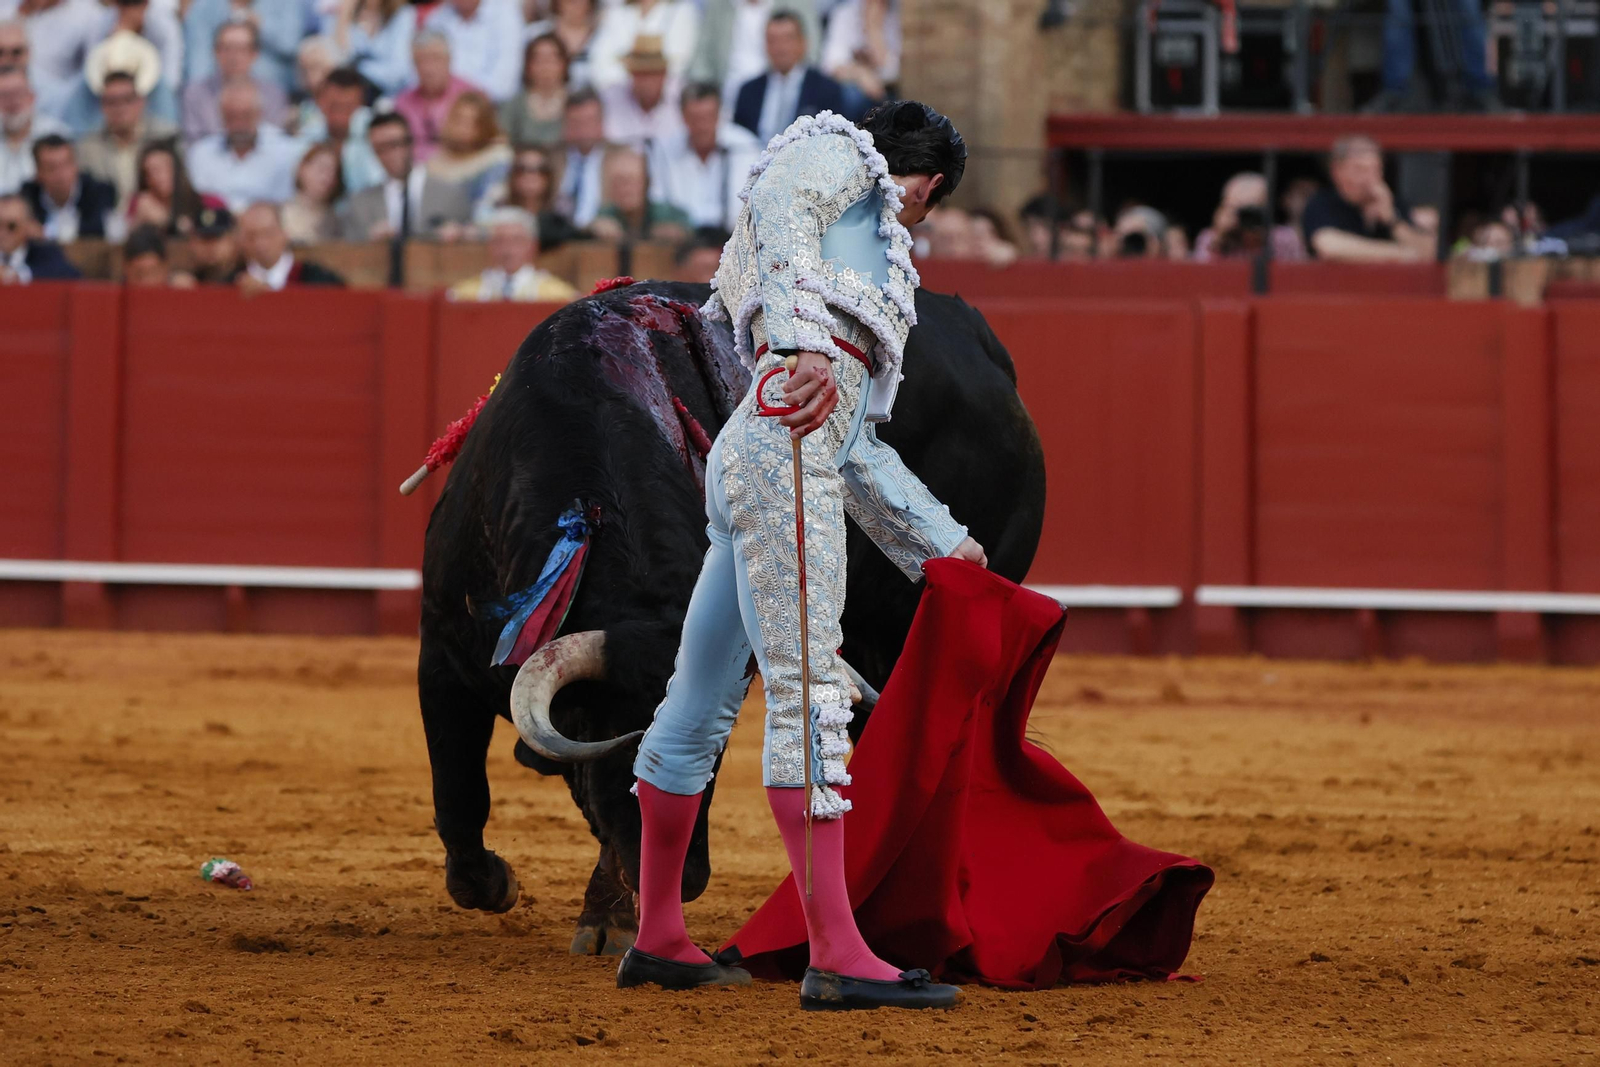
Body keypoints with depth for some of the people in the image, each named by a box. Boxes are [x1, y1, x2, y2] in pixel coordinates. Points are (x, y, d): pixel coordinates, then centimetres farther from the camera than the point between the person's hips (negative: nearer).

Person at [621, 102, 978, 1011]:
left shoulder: (878, 256, 35)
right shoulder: (835, 156, 12)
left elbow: (857, 452, 37)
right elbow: (777, 214, -13)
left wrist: (941, 542, 43)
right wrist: (804, 344, -29)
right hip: (781, 448, -10)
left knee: (703, 706, 17)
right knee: (809, 693, -15)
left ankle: (659, 940, 27)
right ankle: (839, 958, -22)